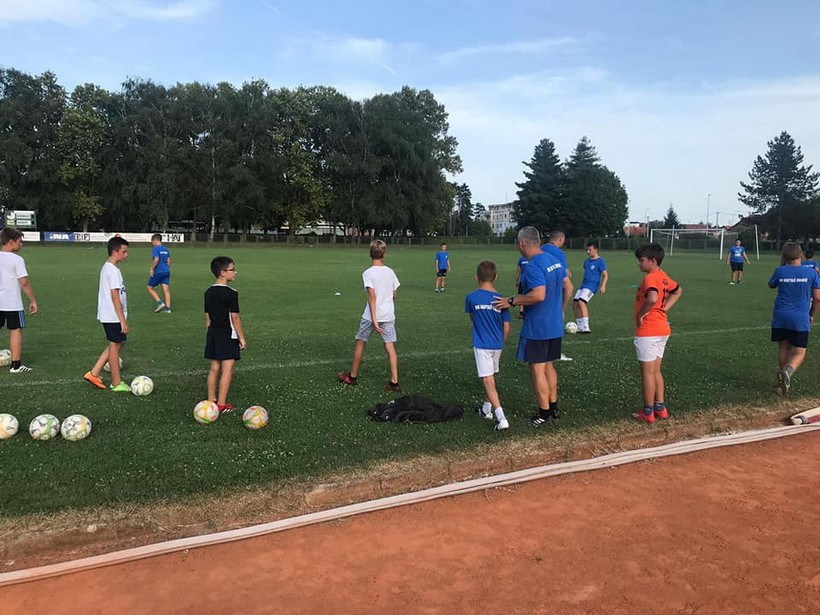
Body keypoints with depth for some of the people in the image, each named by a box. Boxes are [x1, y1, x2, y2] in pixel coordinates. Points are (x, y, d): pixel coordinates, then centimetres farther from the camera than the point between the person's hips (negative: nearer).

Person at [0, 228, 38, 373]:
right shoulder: (17, 259, -11)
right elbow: (24, 283, -14)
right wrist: (33, 301, -7)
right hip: (13, 303, -6)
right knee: (16, 331, 3)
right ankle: (16, 365, 5)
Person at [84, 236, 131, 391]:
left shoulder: (107, 267, 12)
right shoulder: (113, 270, -18)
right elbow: (115, 297, -21)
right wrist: (123, 320, -20)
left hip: (107, 315, 10)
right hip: (114, 316, -10)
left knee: (116, 344, 18)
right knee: (115, 346, 1)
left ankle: (93, 373, 19)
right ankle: (117, 383, 12)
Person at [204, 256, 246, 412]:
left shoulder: (208, 293, 7)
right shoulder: (231, 293, -14)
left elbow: (207, 317, 12)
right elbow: (235, 317, -14)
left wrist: (209, 335, 20)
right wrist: (242, 338, -7)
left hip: (213, 334, 7)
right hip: (228, 335, -7)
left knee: (214, 368, 14)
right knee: (227, 370, -1)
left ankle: (211, 400, 21)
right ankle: (221, 404, 0)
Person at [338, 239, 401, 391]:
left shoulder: (368, 273, -11)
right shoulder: (390, 272, 4)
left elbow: (372, 296, -19)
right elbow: (394, 295, 10)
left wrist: (374, 320, -20)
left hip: (371, 316, -4)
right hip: (389, 315, 4)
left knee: (360, 343, 13)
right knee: (390, 346, 3)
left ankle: (352, 376, 26)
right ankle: (394, 382, -1)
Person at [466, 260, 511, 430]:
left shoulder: (471, 298, -8)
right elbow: (506, 328, 1)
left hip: (481, 345, -4)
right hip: (497, 345, 4)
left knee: (488, 380, -7)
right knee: (490, 377, 22)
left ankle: (501, 417, -19)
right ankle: (487, 408, 37)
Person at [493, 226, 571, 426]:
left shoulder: (533, 267, -21)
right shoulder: (554, 260, 7)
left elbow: (539, 295, -31)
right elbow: (569, 287, 13)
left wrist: (512, 301, -21)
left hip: (537, 328, -9)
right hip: (555, 326, 9)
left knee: (537, 370, 2)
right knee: (548, 366, 19)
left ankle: (544, 413, 10)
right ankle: (553, 408, 29)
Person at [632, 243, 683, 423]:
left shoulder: (650, 278, -18)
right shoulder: (663, 276, 11)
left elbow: (652, 298, -36)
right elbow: (678, 290, 28)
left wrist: (641, 313, -21)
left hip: (648, 332, -9)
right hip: (662, 329, 9)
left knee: (647, 372, 0)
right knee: (656, 371, 17)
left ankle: (648, 413, 8)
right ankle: (660, 408, 24)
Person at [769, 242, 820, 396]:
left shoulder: (780, 271, -3)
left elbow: (771, 285, 18)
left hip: (780, 316, 2)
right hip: (800, 319, -2)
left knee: (783, 348, 16)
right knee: (799, 353, 2)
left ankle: (782, 378, 20)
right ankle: (788, 371, -26)